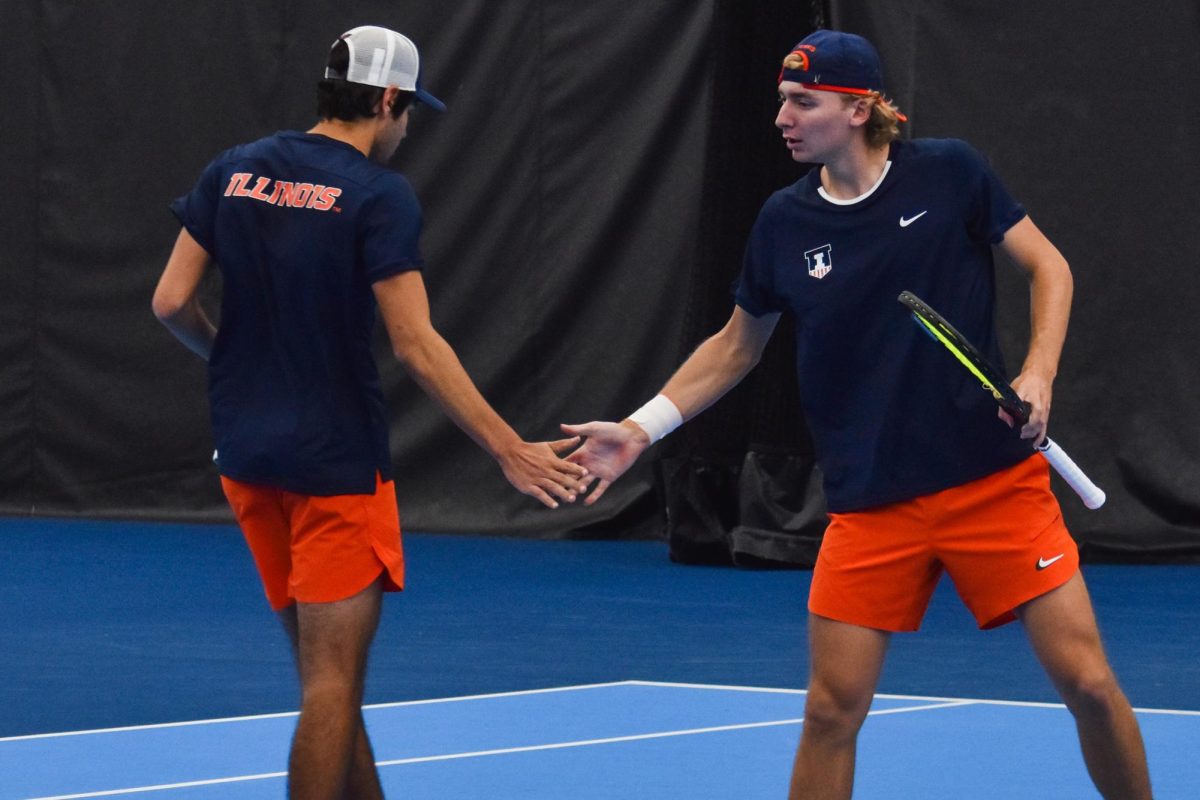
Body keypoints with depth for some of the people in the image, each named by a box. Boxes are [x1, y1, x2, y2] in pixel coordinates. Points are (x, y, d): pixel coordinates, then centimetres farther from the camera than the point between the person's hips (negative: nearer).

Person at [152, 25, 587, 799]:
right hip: (336, 459, -6)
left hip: (248, 450, 6)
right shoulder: (381, 195, -12)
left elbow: (172, 302, 4)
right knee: (333, 681, -3)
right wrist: (511, 450, -15)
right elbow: (417, 346, -17)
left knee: (327, 671, 15)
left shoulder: (232, 172, 5)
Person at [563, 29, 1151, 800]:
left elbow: (1048, 264, 1)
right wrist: (640, 429, 7)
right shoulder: (784, 223, 1)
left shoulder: (948, 172, -6)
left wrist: (1038, 373, -14)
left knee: (1087, 680, -5)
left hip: (995, 480, -2)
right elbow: (737, 345, 14)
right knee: (831, 710, -3)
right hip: (870, 503, 2)